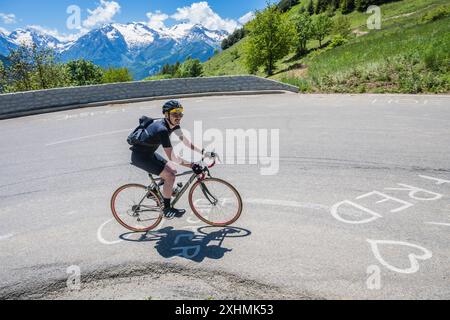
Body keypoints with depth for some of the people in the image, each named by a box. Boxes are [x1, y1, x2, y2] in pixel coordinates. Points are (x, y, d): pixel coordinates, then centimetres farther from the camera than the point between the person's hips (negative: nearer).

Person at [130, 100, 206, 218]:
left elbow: (185, 141, 3)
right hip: (140, 156, -9)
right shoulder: (162, 129, -31)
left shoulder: (173, 124, -4)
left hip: (149, 153, 9)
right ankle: (167, 209, -1)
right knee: (169, 176, -16)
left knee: (173, 170, 10)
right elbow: (172, 157, -32)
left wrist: (202, 151, -4)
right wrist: (192, 165, -32)